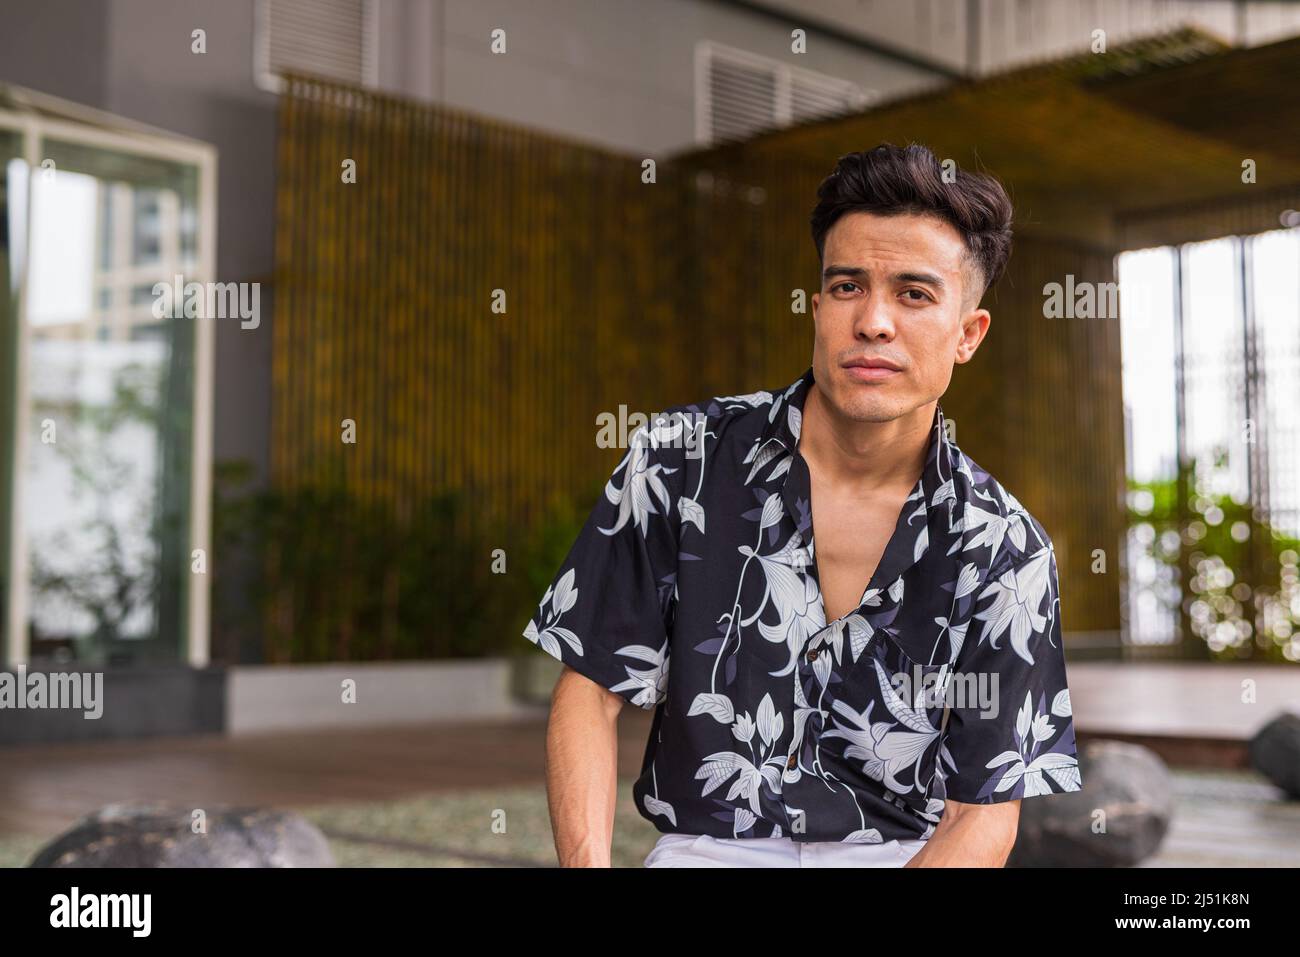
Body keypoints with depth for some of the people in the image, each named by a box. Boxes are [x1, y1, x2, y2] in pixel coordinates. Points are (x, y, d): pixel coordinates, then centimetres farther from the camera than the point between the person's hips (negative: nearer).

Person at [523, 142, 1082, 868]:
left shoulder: (1005, 551, -2)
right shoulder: (682, 462, -3)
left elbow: (984, 814, -2)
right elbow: (592, 689, 1)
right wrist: (587, 862, -15)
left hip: (905, 851, 0)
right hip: (705, 843, 0)